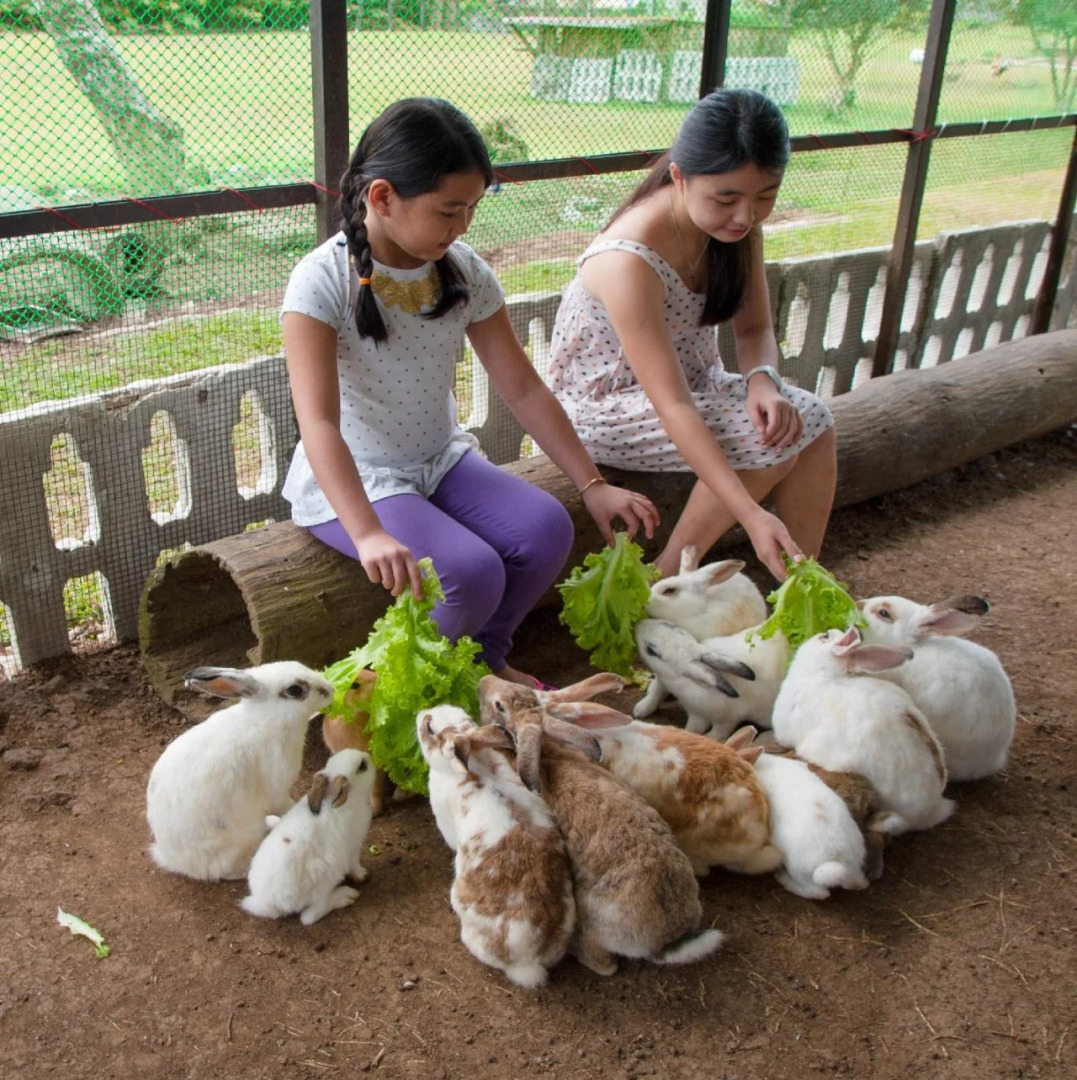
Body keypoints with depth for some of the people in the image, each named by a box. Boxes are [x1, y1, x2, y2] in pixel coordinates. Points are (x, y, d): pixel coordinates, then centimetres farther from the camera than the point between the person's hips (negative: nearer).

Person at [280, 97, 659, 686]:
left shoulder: (463, 271, -3)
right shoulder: (322, 282, -20)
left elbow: (523, 389, -1)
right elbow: (319, 423, -31)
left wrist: (594, 485, -8)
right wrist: (368, 535, -45)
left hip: (443, 460, 6)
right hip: (353, 482, -6)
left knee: (547, 529, -18)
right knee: (472, 572, -27)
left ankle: (484, 657, 9)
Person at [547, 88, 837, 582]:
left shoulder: (738, 225, -9)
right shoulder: (629, 260, -32)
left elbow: (755, 328, 0)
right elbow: (672, 407, -36)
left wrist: (763, 380, -25)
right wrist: (751, 515, -41)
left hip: (692, 378, 7)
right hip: (606, 408, -7)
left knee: (811, 423, -14)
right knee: (771, 442, -23)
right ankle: (665, 580, -8)